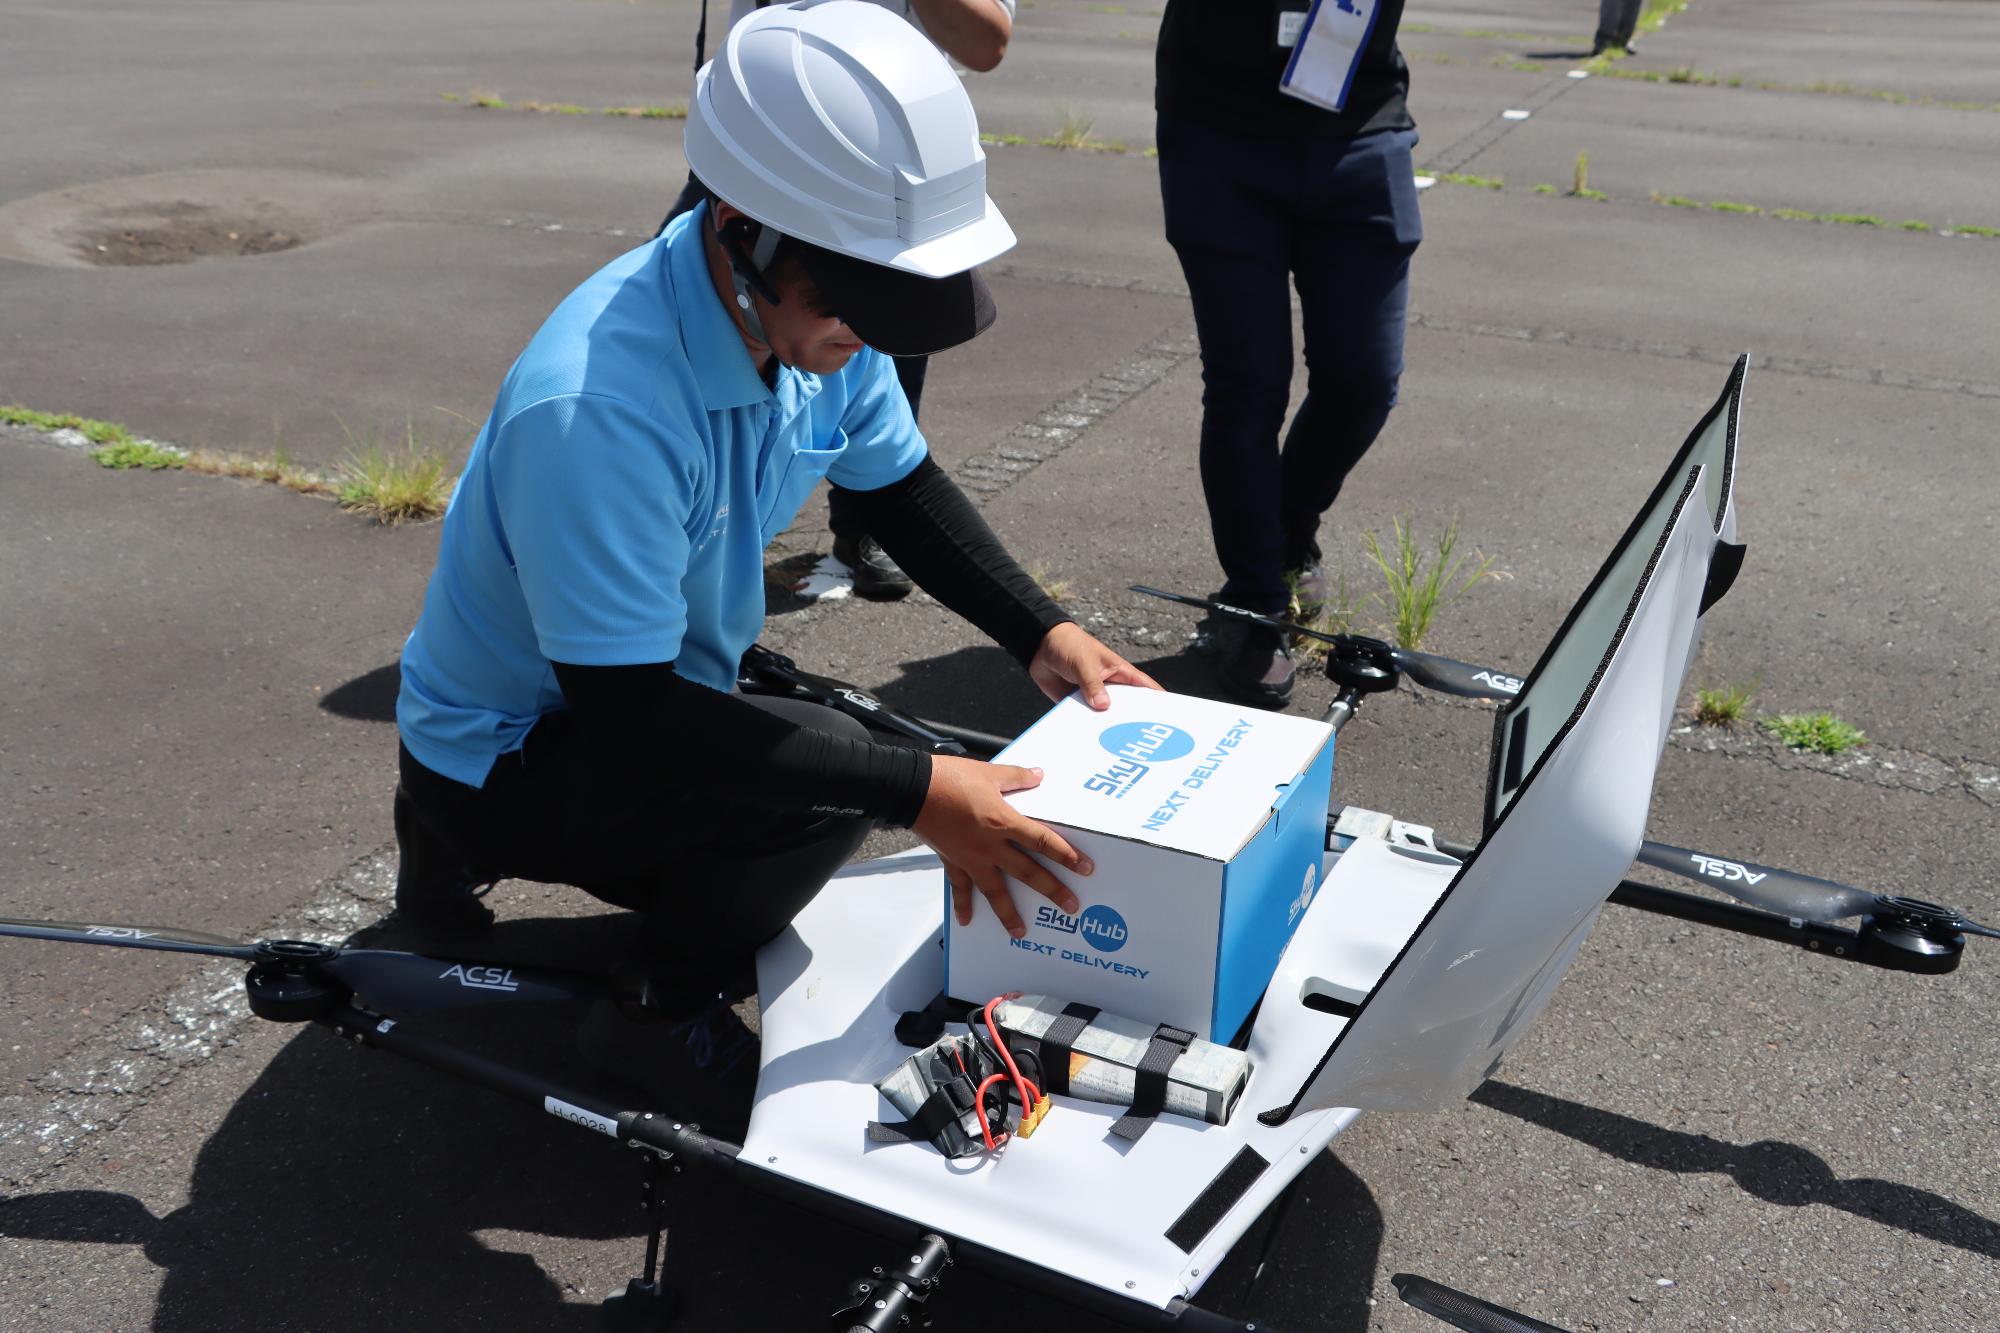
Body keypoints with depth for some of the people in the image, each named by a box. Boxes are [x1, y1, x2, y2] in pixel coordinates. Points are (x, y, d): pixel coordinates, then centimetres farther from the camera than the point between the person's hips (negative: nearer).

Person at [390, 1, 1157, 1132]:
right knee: (837, 778, -29)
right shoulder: (597, 407, -37)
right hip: (505, 760, -8)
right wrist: (917, 793, -34)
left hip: (653, 693, 8)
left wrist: (1041, 633, -9)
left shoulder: (812, 310, -13)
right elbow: (634, 719, -34)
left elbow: (901, 483, 3)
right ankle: (666, 1014, 1)